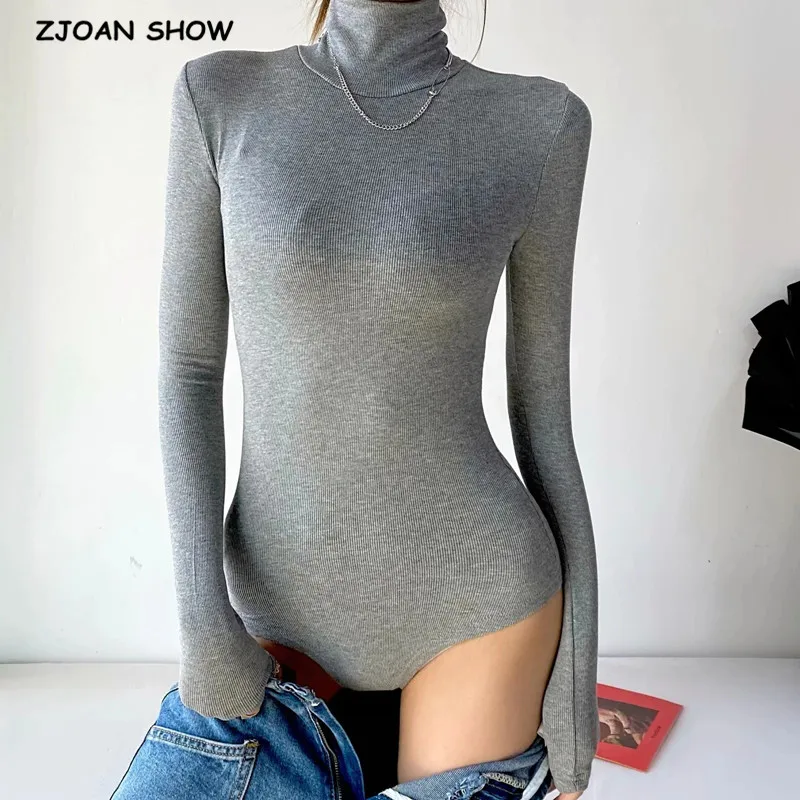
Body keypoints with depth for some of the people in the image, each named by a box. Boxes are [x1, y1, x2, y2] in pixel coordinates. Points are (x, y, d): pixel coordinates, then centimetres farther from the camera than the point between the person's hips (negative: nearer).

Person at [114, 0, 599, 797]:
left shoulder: (540, 124, -6)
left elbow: (543, 400, -3)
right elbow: (187, 368, -2)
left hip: (477, 589, -1)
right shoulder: (219, 96, -4)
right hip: (287, 594, 2)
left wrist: (577, 675, -1)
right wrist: (201, 623, -9)